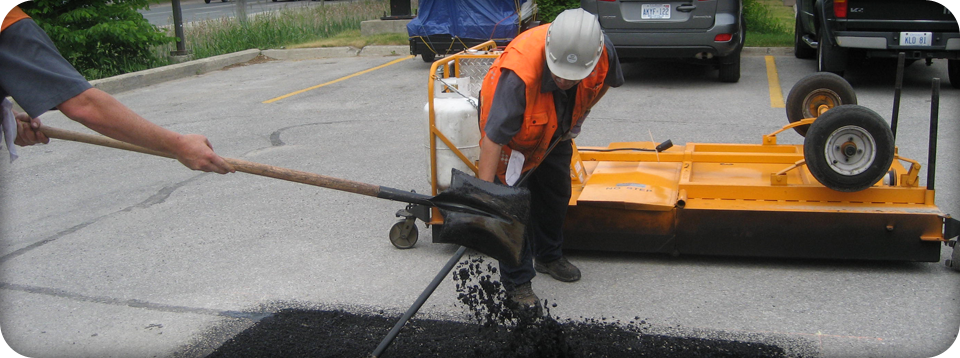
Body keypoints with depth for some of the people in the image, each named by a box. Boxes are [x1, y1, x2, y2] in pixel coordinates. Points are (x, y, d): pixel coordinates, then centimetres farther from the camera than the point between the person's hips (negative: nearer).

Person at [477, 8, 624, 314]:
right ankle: (517, 284, 4)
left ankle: (549, 256, 41)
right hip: (514, 130, -5)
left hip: (556, 127, 5)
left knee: (557, 192, 17)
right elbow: (493, 137, -44)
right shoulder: (519, 73, -47)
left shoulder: (602, 51, -31)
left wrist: (579, 115, -2)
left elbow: (606, 80, -4)